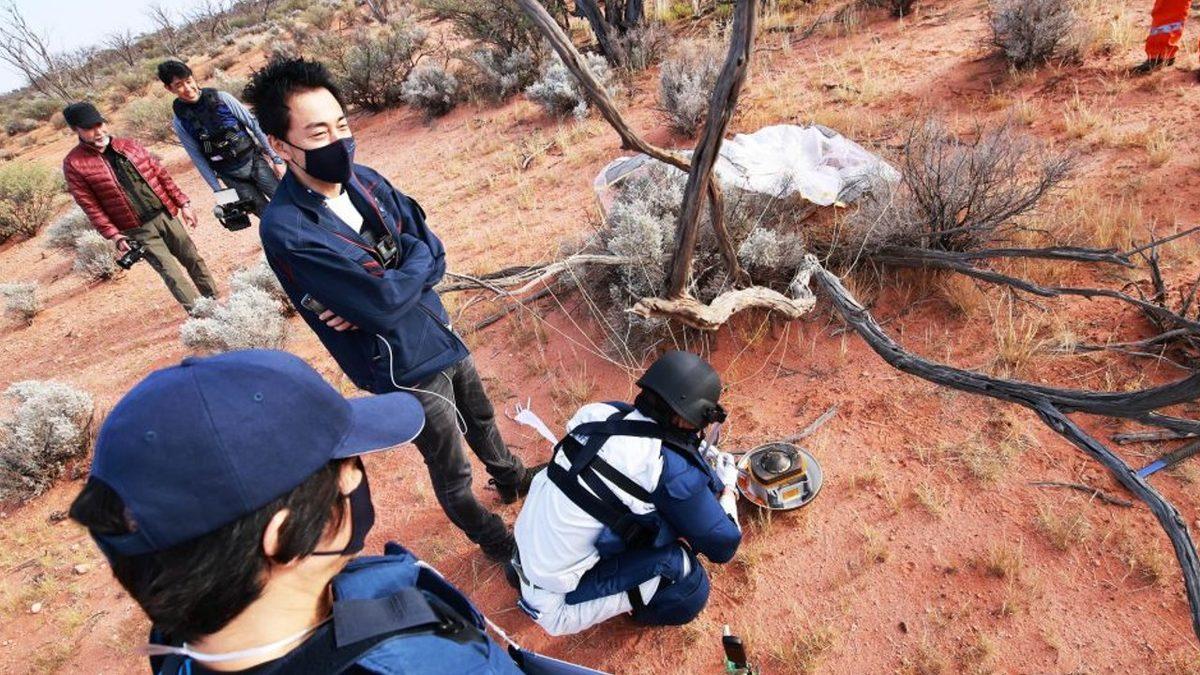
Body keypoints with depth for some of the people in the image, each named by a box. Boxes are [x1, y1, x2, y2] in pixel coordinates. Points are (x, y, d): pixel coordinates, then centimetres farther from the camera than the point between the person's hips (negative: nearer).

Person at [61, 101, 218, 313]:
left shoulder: (129, 145, 5)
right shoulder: (74, 163, -7)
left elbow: (161, 174, 10)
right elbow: (91, 207, -8)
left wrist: (183, 203, 7)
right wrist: (114, 236, -14)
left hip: (166, 215, 4)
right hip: (138, 230, -4)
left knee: (194, 260, 10)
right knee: (172, 274, -7)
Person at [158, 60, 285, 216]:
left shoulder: (222, 98, -6)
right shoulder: (180, 123, -5)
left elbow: (253, 125, -2)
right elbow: (198, 159, 0)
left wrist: (275, 158, -4)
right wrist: (218, 190, -2)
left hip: (255, 161, 0)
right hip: (231, 177, 0)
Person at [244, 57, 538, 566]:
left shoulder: (365, 180, -5)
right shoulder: (286, 230, -27)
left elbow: (434, 256, -5)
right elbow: (387, 303, -30)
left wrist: (380, 296, -22)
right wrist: (418, 257, -11)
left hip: (442, 333, 7)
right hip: (406, 367, -6)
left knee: (482, 421, 30)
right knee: (452, 472, 14)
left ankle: (511, 480, 60)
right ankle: (495, 542, 42)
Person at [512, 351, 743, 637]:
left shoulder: (603, 411, -6)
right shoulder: (675, 473, -23)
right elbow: (723, 546, -9)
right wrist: (728, 484, 9)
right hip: (556, 601, -7)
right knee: (690, 587, -9)